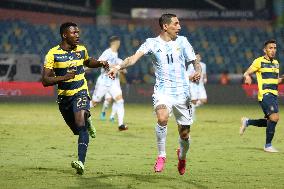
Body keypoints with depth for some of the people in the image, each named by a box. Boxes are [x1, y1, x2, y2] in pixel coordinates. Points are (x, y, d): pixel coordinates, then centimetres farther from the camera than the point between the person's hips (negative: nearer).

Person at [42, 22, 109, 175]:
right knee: (77, 129, 14)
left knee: (80, 123, -25)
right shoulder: (53, 54, -10)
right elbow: (45, 80, -14)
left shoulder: (81, 50, 2)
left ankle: (81, 162, -34)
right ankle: (87, 122, 53)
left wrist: (100, 63, 7)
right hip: (64, 96, 0)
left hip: (80, 92, 0)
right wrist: (64, 77, -28)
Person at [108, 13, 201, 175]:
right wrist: (119, 67, -29)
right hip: (163, 91, -2)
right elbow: (134, 58, -11)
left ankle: (182, 156, 39)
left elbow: (195, 61, 8)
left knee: (184, 133, 6)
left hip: (182, 92, 2)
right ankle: (161, 156, -13)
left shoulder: (182, 41, 6)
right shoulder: (152, 43, 1)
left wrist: (198, 71, -15)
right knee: (162, 119, -31)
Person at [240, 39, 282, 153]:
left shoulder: (276, 63, 17)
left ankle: (247, 122, 32)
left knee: (270, 122, 10)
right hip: (265, 94, -8)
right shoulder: (259, 61, -3)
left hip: (274, 95, 8)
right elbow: (246, 73, -1)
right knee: (274, 117, -21)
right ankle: (268, 145, -10)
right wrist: (247, 76, -24)